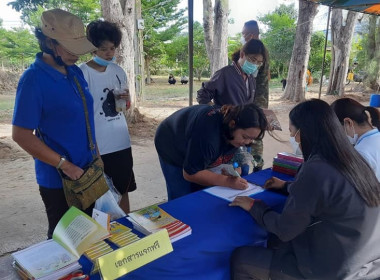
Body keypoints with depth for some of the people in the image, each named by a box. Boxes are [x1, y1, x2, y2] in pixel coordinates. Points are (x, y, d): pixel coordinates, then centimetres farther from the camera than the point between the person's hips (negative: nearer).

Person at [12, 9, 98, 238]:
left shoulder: (75, 72, 2)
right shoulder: (33, 80, -20)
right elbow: (21, 135, -19)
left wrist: (95, 154, 11)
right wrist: (64, 165, -21)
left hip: (87, 171, 7)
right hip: (58, 179, -7)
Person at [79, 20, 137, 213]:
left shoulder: (118, 71, 6)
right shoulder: (82, 73, -11)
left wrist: (126, 99, -8)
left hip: (122, 143, 6)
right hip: (97, 146, -5)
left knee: (123, 190, 17)